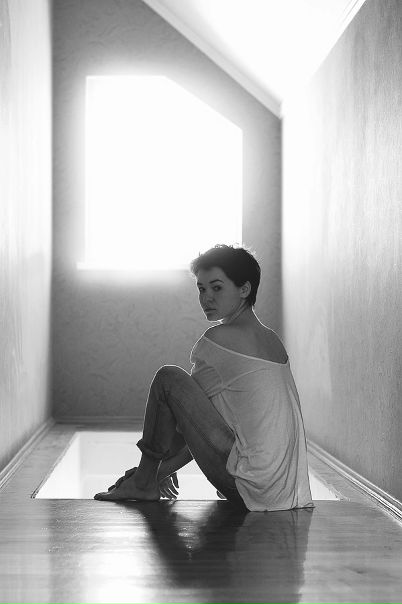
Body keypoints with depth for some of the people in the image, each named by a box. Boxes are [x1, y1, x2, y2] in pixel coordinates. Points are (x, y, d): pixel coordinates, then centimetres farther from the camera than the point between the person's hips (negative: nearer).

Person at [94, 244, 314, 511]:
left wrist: (163, 467, 14)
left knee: (168, 378, -5)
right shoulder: (272, 340, 16)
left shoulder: (219, 339, -8)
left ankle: (143, 482, 8)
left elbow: (190, 408, 1)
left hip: (253, 487, -9)